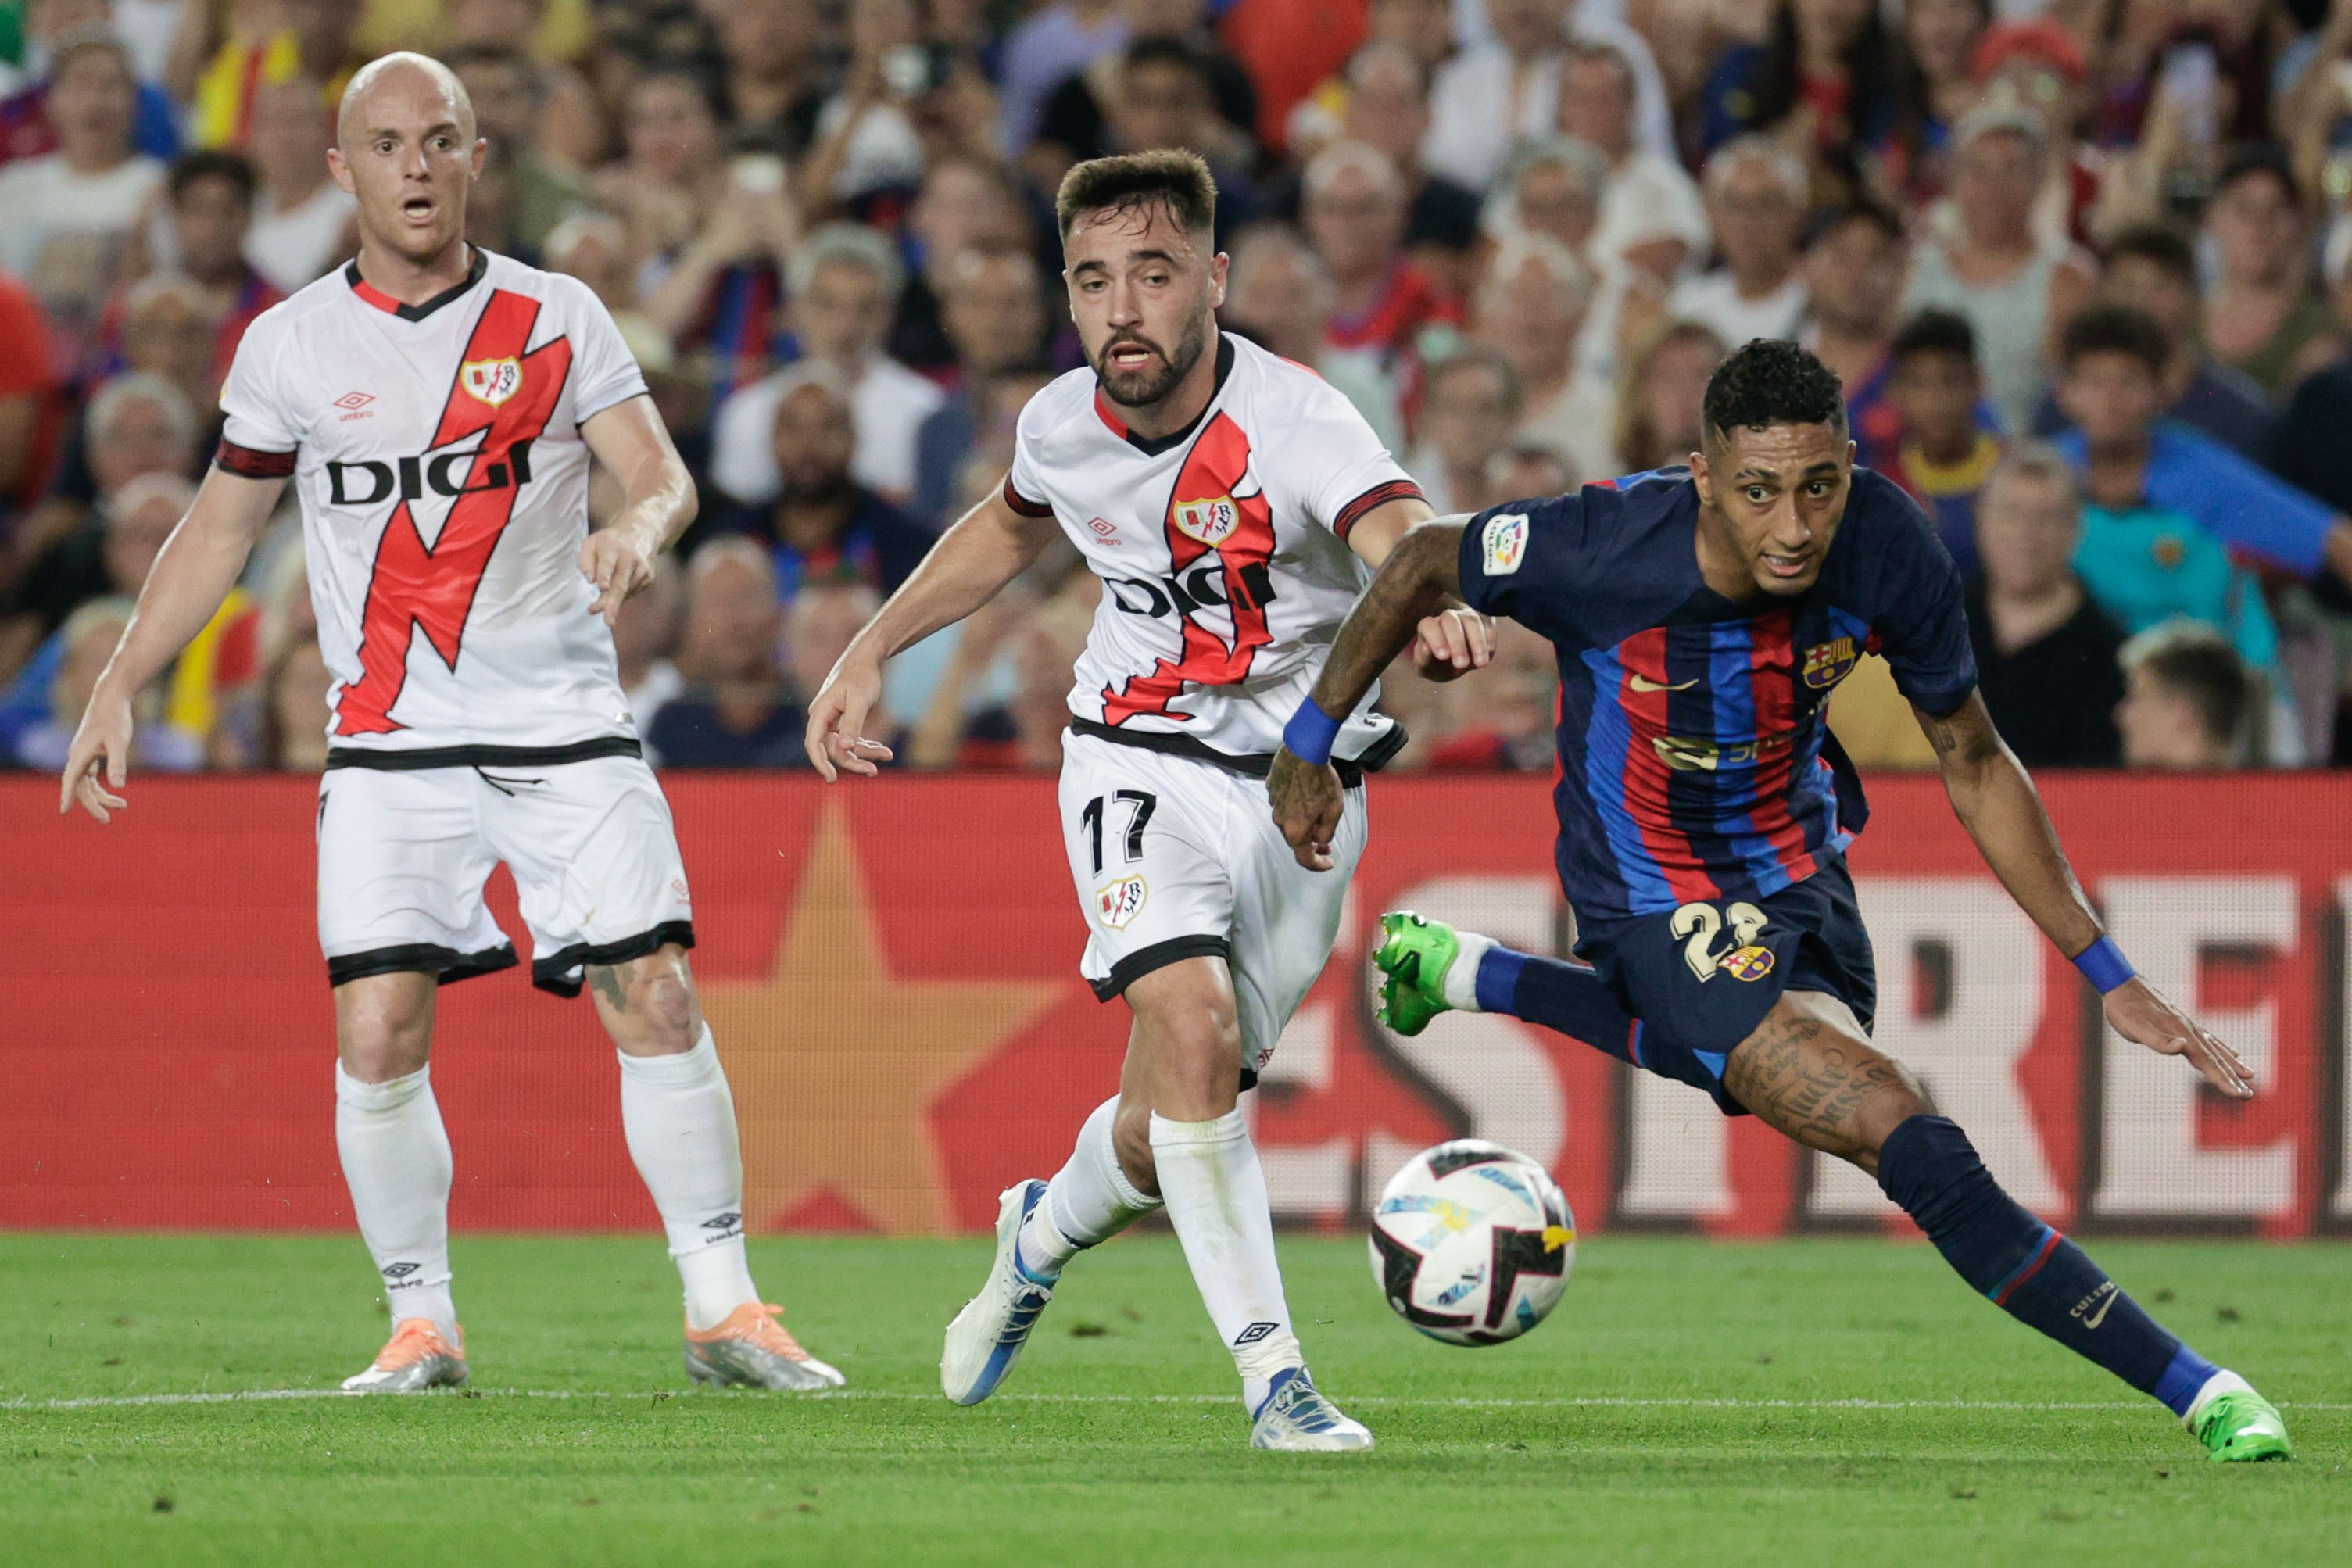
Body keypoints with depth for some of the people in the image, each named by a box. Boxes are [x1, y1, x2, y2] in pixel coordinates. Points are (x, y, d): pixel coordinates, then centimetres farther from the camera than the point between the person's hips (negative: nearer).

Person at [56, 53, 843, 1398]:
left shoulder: (558, 319, 2)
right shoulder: (293, 346, 4)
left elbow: (663, 474, -4)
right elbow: (220, 529, 13)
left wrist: (638, 525, -28)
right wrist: (120, 687, 7)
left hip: (569, 728, 0)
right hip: (392, 747, 0)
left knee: (658, 1003, -9)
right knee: (379, 1034, -11)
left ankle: (724, 1310, 1)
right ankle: (422, 1322, 4)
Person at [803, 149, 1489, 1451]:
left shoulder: (1293, 421, -23)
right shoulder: (1064, 424, -7)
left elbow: (1396, 529, -45)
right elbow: (1014, 526, 19)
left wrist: (1438, 601, -68)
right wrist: (871, 651, 15)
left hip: (1303, 794, -1)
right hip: (1140, 758, 1)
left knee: (1163, 1133, 4)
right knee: (1191, 1026, -26)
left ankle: (1045, 1233, 41)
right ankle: (1273, 1377, -22)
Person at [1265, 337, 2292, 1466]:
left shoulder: (1885, 547, -22)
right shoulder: (1611, 552, -32)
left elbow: (1975, 764, -8)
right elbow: (1424, 564, -12)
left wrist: (2109, 978, -9)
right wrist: (1310, 745, -1)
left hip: (1799, 862, 6)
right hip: (1659, 902, -6)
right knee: (1912, 1148, -21)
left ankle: (1463, 973, 53)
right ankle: (2194, 1390, -13)